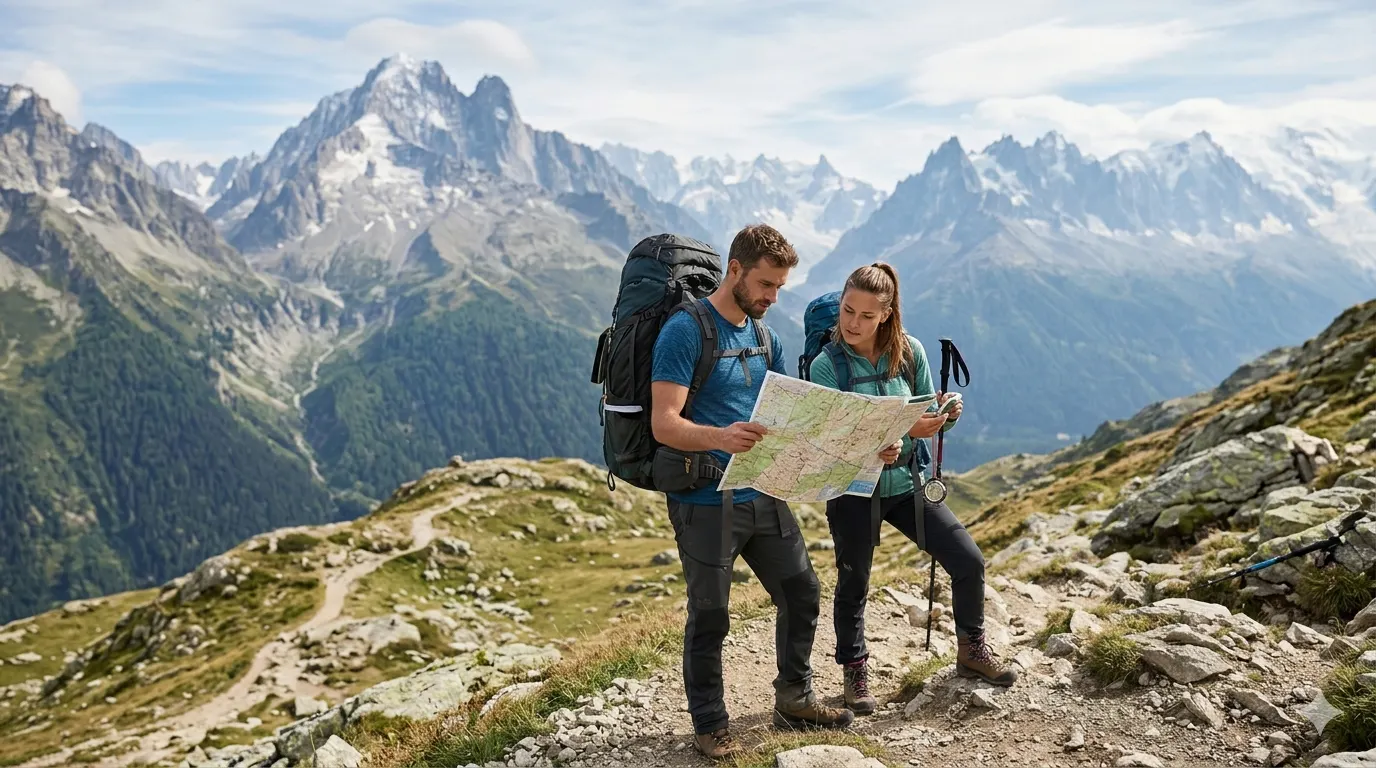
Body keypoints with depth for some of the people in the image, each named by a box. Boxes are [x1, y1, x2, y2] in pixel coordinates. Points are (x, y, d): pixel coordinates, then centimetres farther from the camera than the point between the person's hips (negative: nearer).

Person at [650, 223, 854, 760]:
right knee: (709, 618, 4)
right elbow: (664, 424, -21)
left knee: (802, 596, 13)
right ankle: (710, 726, 22)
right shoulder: (685, 331, -14)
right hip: (705, 502, -7)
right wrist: (719, 438, -40)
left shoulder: (766, 338, 12)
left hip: (764, 496, 7)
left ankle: (794, 701, 33)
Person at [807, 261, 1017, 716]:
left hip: (906, 484, 3)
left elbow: (927, 418, 5)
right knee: (853, 585, 11)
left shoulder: (910, 352, -4)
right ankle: (855, 674, 32)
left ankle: (971, 651, 26)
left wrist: (946, 415, -17)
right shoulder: (826, 367, -14)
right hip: (853, 491, -3)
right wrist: (871, 451, -32)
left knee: (968, 561, 2)